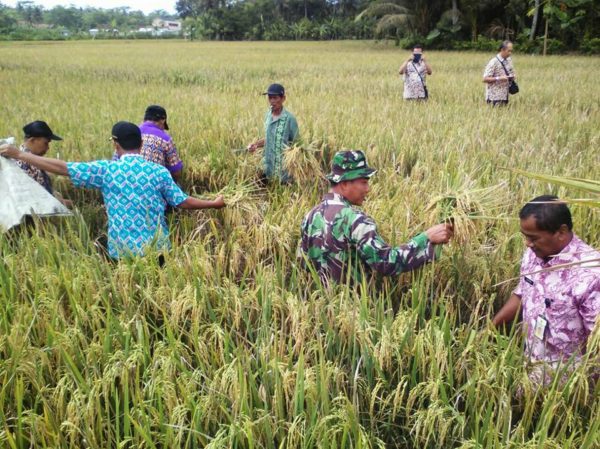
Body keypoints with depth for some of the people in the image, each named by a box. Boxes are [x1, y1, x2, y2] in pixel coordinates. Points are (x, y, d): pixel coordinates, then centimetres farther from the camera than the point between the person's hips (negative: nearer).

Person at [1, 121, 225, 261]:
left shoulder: (106, 169, -7)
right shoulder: (159, 171, -3)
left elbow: (63, 168, -6)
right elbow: (182, 202, 0)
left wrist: (18, 154, 2)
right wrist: (215, 203, 15)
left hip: (123, 250, 0)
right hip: (156, 248, 1)